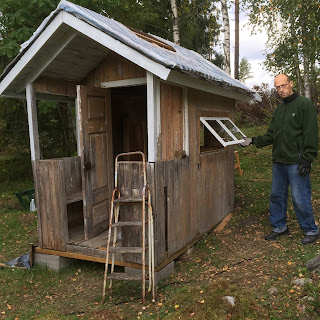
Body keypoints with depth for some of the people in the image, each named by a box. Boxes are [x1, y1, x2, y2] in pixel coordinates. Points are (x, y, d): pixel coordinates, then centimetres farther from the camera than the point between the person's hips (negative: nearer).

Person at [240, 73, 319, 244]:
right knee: (277, 195, 13)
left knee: (300, 198, -2)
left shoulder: (304, 104, -6)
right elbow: (271, 135, 17)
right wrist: (254, 140, 3)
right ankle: (279, 227, 28)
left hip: (296, 162, -7)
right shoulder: (278, 109, 17)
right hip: (279, 161, 8)